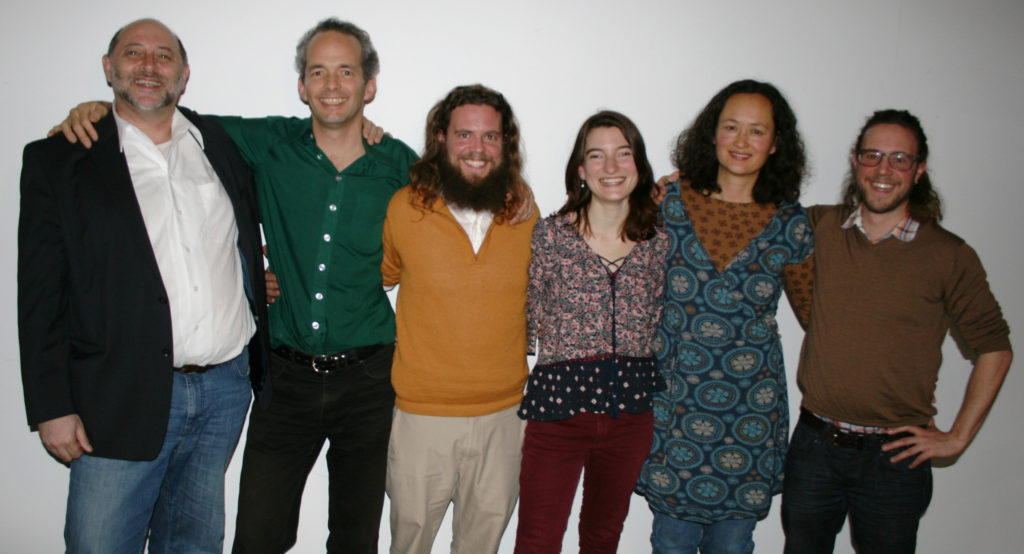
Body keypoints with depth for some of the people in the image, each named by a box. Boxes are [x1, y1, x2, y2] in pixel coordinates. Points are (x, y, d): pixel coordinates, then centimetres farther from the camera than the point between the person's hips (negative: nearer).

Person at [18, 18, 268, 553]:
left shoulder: (222, 144, 9)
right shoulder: (58, 159, 0)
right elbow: (40, 295, -3)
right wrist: (51, 407, -7)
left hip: (225, 390, 3)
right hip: (121, 402, -3)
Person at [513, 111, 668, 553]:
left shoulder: (659, 243, 4)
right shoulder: (550, 235, -4)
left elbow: (660, 330, 11)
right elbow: (528, 323, 2)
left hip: (630, 412, 3)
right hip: (558, 406, -3)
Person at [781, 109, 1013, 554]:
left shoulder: (949, 256, -5)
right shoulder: (820, 228, -1)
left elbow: (994, 349, 2)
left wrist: (957, 437, -1)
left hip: (894, 456, -1)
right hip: (813, 445, 2)